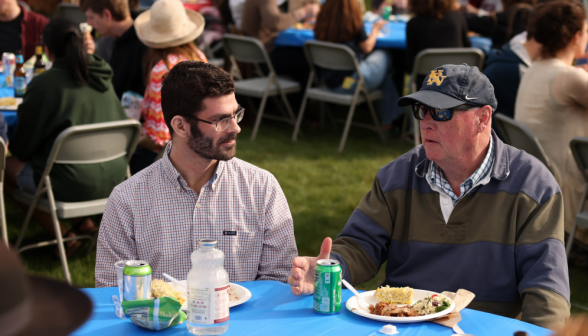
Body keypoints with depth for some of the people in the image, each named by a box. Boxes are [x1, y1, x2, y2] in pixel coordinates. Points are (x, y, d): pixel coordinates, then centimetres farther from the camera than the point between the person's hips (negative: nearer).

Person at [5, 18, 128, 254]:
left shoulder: (44, 84, -14)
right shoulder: (103, 78, 4)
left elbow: (22, 149, -6)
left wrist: (14, 147, 20)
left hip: (73, 185, -7)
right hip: (114, 178, 7)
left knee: (8, 167, 16)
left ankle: (63, 235, 11)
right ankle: (84, 223, 19)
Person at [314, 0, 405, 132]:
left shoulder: (322, 22, -1)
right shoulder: (354, 22, -14)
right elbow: (366, 47, -2)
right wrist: (375, 30, 17)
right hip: (350, 82, -6)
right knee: (383, 56, 18)